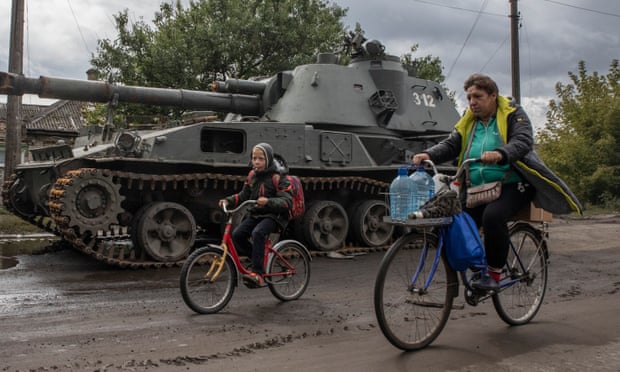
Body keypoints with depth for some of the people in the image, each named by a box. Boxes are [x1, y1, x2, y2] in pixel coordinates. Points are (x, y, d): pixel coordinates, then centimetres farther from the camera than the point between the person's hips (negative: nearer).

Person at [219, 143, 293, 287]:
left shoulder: (278, 178, -9)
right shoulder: (252, 175, 10)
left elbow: (287, 201, -18)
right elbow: (243, 195, 16)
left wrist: (268, 202, -34)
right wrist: (228, 200, -1)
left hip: (274, 216, -6)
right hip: (255, 214, 7)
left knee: (258, 233, -33)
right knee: (237, 234, -15)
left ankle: (257, 273, -30)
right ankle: (259, 260, 5)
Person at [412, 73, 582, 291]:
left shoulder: (513, 114, 0)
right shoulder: (468, 122, 15)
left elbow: (523, 142, -17)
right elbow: (450, 145, 3)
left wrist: (500, 154, -38)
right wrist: (428, 155, -18)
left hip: (512, 185, -5)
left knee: (493, 216, -32)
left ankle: (494, 274, -16)